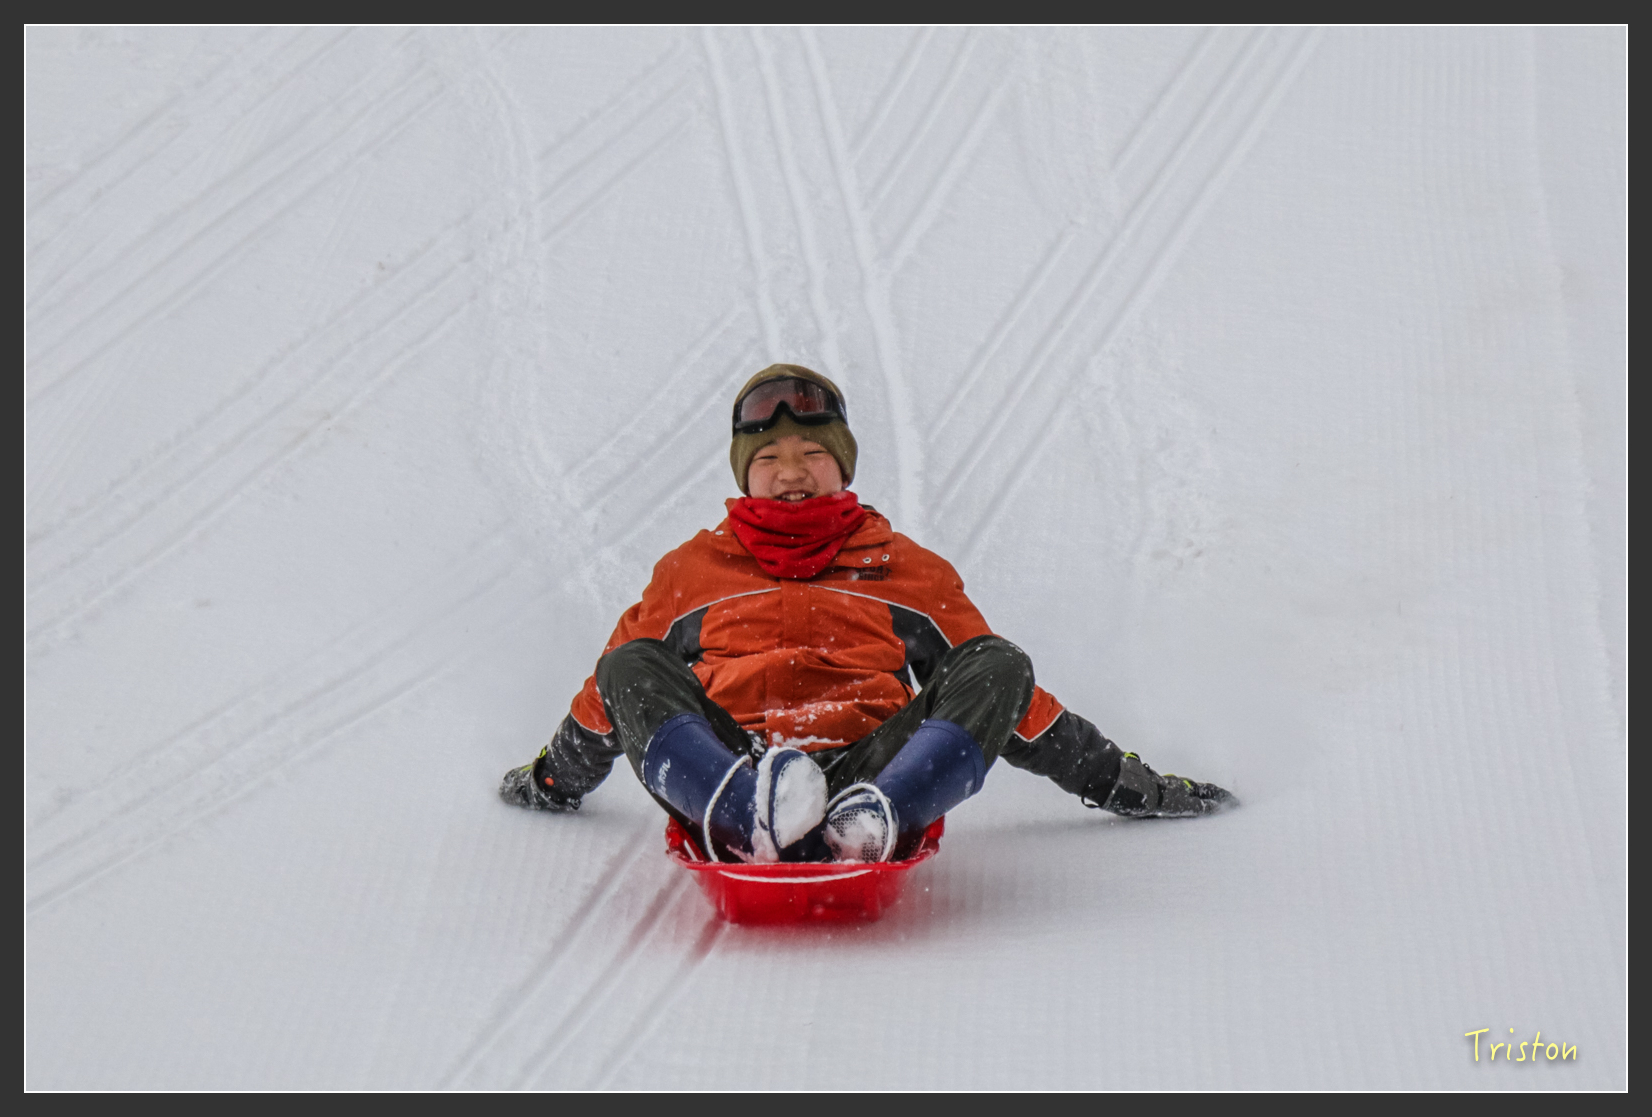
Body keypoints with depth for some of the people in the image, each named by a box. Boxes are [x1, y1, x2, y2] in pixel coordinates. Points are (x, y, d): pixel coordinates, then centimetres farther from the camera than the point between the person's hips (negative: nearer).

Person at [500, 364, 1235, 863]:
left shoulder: (906, 568, 29)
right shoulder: (692, 569, 29)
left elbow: (1001, 692, 28)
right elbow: (608, 693, 35)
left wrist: (1122, 784, 25)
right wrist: (554, 781, 30)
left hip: (870, 764, 1)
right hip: (728, 761, 0)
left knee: (1001, 666, -21)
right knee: (629, 669, -24)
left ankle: (874, 819, -45)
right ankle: (749, 816, -50)